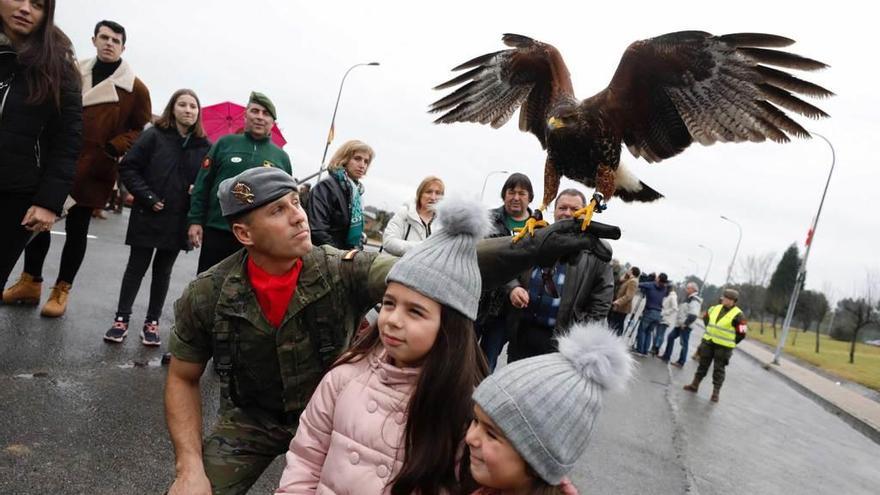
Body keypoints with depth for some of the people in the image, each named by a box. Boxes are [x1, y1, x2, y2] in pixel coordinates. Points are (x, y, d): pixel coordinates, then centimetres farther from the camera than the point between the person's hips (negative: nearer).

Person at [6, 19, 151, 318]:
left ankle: (62, 289, 20)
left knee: (77, 231, 7)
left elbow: (142, 130, 0)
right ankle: (31, 280, 27)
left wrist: (113, 149, -14)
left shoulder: (135, 88, -2)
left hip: (93, 172, -3)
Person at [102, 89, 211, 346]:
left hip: (179, 221, 2)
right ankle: (121, 319, 17)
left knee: (163, 270, 12)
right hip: (148, 216, -2)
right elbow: (128, 167, -6)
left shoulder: (204, 145, 2)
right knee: (137, 266, 7)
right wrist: (148, 197, -13)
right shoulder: (154, 136, -5)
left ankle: (152, 322, 21)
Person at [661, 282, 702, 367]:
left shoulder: (695, 300, -15)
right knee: (671, 337, 13)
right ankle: (666, 356, 20)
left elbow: (693, 315, -26)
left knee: (684, 343, -5)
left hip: (686, 326, -10)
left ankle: (681, 362, 1)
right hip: (680, 324, 10)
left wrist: (685, 323, -23)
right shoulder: (688, 298, 17)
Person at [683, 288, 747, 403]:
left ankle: (716, 392, 10)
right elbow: (706, 317, 24)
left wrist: (730, 343, -4)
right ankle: (695, 385, 22)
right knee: (703, 364, 13)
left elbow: (741, 333, -11)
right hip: (708, 342, 5)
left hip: (723, 347, -5)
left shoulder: (738, 315, -13)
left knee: (719, 369, 2)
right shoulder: (715, 308, 4)